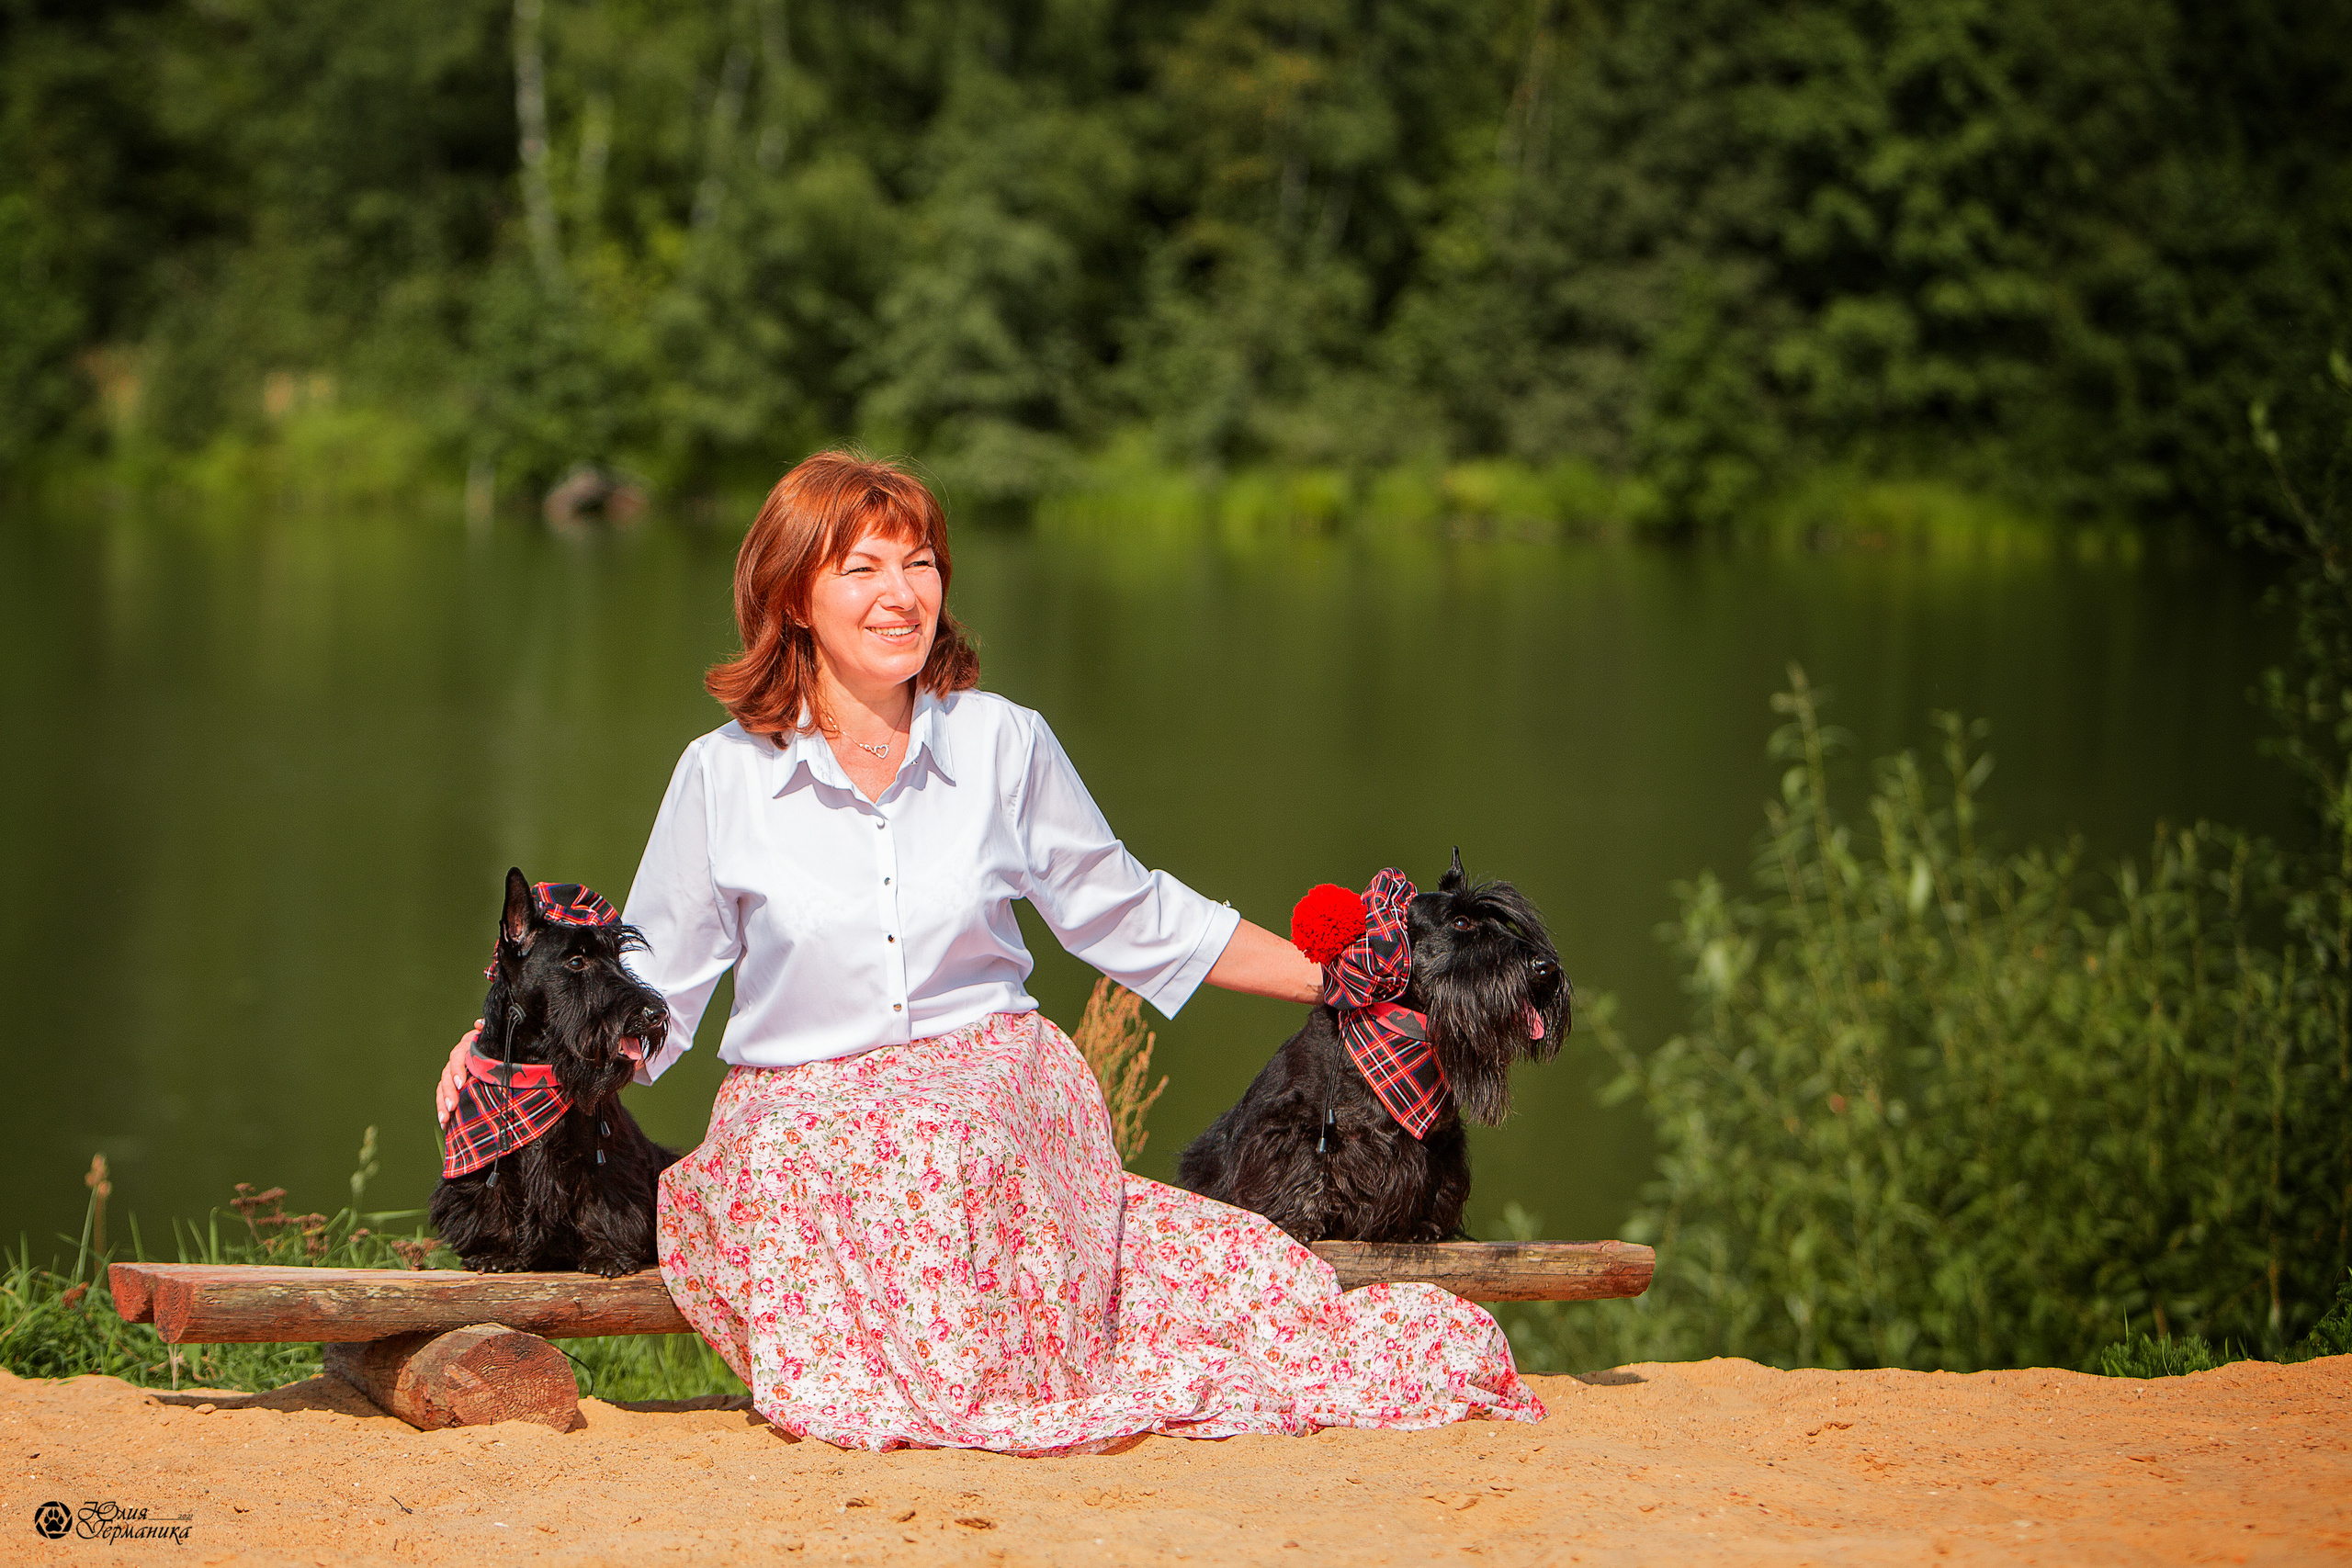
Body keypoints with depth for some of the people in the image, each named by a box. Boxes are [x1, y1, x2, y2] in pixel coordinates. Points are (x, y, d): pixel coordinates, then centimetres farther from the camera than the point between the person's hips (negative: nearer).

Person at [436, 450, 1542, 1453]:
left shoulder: (1003, 745, 5)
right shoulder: (723, 776, 2)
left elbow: (1127, 914, 17)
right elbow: (652, 977, 10)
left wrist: (1338, 980, 16)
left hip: (994, 1089, 1)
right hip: (796, 1116, -1)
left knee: (934, 1136, -35)